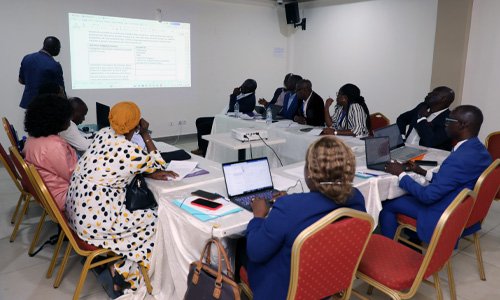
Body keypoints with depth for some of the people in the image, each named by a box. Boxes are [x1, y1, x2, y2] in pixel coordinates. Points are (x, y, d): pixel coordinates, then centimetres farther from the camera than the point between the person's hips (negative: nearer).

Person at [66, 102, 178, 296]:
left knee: (142, 213, 23)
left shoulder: (104, 133, 1)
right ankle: (124, 273, 13)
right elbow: (159, 164, 1)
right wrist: (145, 134, 3)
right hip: (94, 220, -8)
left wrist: (151, 174, 7)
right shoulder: (131, 152, -20)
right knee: (155, 221, 6)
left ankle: (118, 264, 24)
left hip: (76, 208, 9)